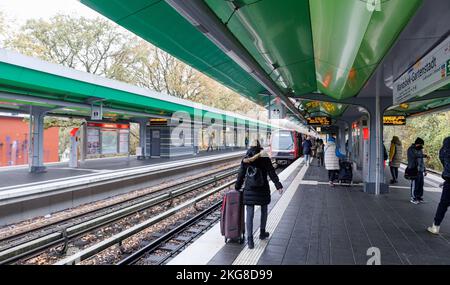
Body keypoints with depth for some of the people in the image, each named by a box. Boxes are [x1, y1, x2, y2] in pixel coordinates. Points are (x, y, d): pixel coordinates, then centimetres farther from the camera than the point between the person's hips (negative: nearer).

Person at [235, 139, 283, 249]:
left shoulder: (245, 160, 1)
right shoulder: (265, 159, -5)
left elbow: (240, 175, 4)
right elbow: (272, 173, -9)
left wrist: (237, 188, 13)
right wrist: (278, 185, -8)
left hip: (249, 191, 1)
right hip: (263, 190, -1)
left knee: (249, 215, 3)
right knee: (264, 211, 20)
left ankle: (250, 239, 1)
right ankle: (262, 233, 35)